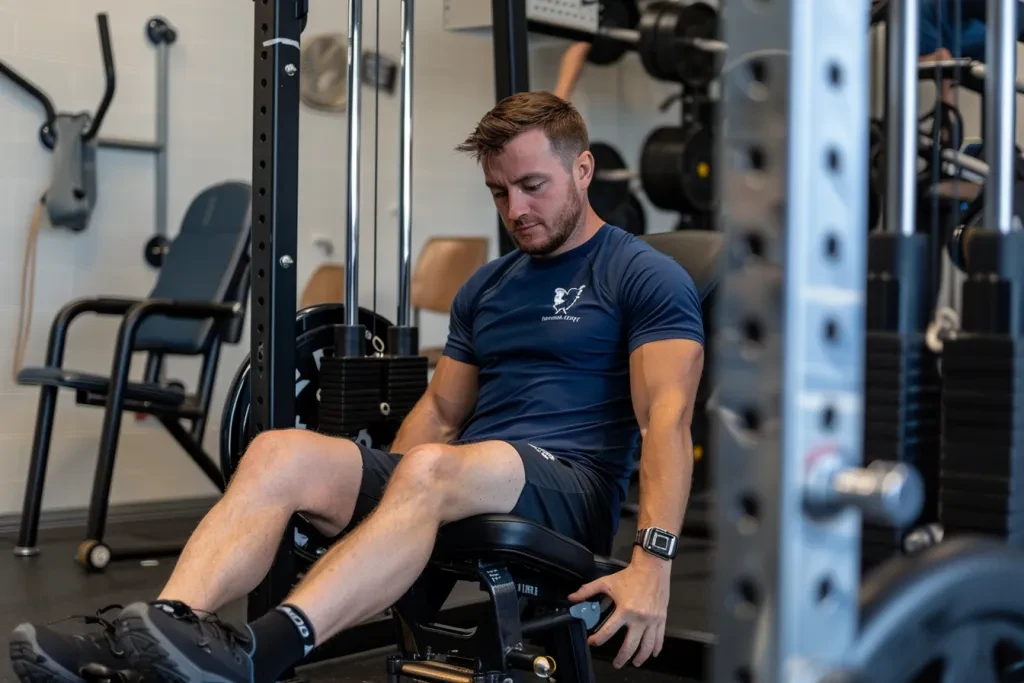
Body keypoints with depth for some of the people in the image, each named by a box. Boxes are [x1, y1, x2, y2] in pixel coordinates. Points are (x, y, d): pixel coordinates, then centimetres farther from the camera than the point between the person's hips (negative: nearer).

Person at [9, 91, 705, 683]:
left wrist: (652, 562, -25)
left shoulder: (646, 277, -1)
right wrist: (373, 497, 13)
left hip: (569, 491, -6)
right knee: (281, 453, -20)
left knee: (431, 470, -40)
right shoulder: (487, 288, 21)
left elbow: (667, 417, -13)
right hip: (464, 484, 6)